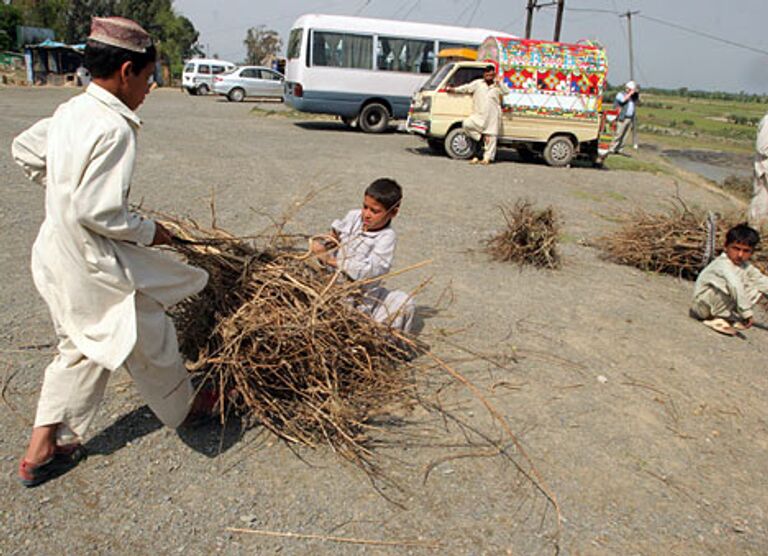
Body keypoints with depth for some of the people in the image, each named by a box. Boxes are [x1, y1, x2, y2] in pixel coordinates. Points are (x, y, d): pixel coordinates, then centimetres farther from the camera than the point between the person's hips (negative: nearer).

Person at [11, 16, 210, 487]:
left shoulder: (70, 111, 4)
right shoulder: (114, 128, -25)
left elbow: (25, 151, 19)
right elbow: (96, 211, -28)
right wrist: (148, 231, -13)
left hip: (58, 251, 9)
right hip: (95, 266, -9)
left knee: (81, 347, 21)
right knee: (150, 339, 12)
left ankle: (42, 449, 27)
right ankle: (183, 407, 37)